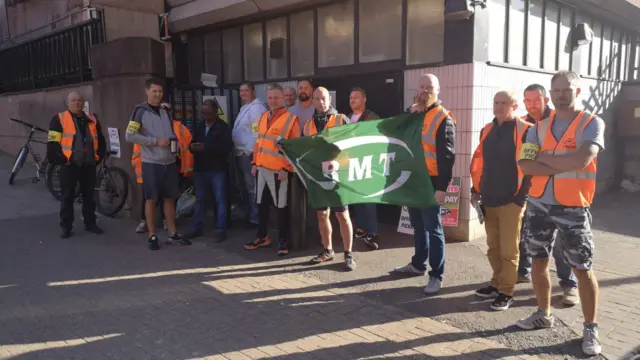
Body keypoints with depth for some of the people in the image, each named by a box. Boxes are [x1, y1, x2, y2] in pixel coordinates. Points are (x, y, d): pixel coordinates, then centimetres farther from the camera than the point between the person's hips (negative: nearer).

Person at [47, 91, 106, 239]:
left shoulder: (92, 120, 12)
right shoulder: (59, 119, -3)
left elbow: (101, 141, 19)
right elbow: (53, 143, -7)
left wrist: (99, 157, 11)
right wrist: (61, 159, -11)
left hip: (89, 165, 4)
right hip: (69, 165, -4)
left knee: (89, 196, 11)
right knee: (68, 197, 3)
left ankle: (90, 223, 22)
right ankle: (66, 226, 11)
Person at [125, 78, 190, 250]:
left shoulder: (165, 111, 14)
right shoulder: (141, 111, -5)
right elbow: (129, 136, -12)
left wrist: (176, 142, 1)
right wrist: (156, 141, -16)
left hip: (170, 162, 6)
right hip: (151, 163, -5)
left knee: (169, 198, 10)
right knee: (151, 199, 1)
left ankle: (173, 234, 18)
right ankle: (152, 236, 11)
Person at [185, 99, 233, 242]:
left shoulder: (223, 127, -4)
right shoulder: (200, 126, 14)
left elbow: (227, 146, -16)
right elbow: (193, 142, 20)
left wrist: (205, 147, -22)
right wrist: (192, 146, -5)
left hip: (217, 169, -5)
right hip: (201, 168, 6)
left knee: (220, 200, 0)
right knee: (199, 199, 10)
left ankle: (221, 230, 4)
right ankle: (196, 228, 18)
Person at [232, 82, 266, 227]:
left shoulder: (257, 108, -14)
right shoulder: (244, 108, 19)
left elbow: (258, 132, -22)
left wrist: (248, 150, -20)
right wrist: (237, 149, 15)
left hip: (249, 153, -10)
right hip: (239, 152, 10)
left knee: (252, 187, -5)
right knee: (243, 186, 18)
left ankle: (255, 218, 4)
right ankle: (246, 214, 30)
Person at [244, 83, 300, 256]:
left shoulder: (291, 119, -7)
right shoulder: (263, 117, 13)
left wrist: (286, 168, -14)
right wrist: (254, 163, 11)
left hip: (279, 170, -6)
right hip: (261, 168, 6)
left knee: (281, 206, 4)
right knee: (261, 204, 15)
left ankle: (282, 241, 15)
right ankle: (262, 237, 29)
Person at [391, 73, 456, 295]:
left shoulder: (443, 119, -10)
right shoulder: (412, 113, 14)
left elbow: (446, 156, -16)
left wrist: (442, 186, -21)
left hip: (430, 181, -7)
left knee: (433, 228, -2)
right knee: (418, 226, 18)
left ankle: (436, 275, 6)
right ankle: (418, 264, 32)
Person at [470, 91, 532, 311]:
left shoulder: (525, 131, -8)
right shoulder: (487, 130, 12)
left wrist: (522, 197, -12)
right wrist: (476, 190, 14)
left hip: (511, 201, -6)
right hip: (489, 200, 6)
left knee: (508, 250, 2)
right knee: (493, 247, 15)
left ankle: (506, 292, 14)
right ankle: (497, 284, 30)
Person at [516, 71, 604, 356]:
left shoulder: (592, 124, -5)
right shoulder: (539, 127, 7)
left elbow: (582, 160, -23)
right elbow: (525, 165, -7)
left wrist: (546, 157, -10)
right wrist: (564, 167, -16)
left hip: (573, 209, -4)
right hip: (539, 205, 4)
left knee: (582, 269, 2)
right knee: (539, 262, 13)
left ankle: (591, 329, 16)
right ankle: (544, 314, 32)